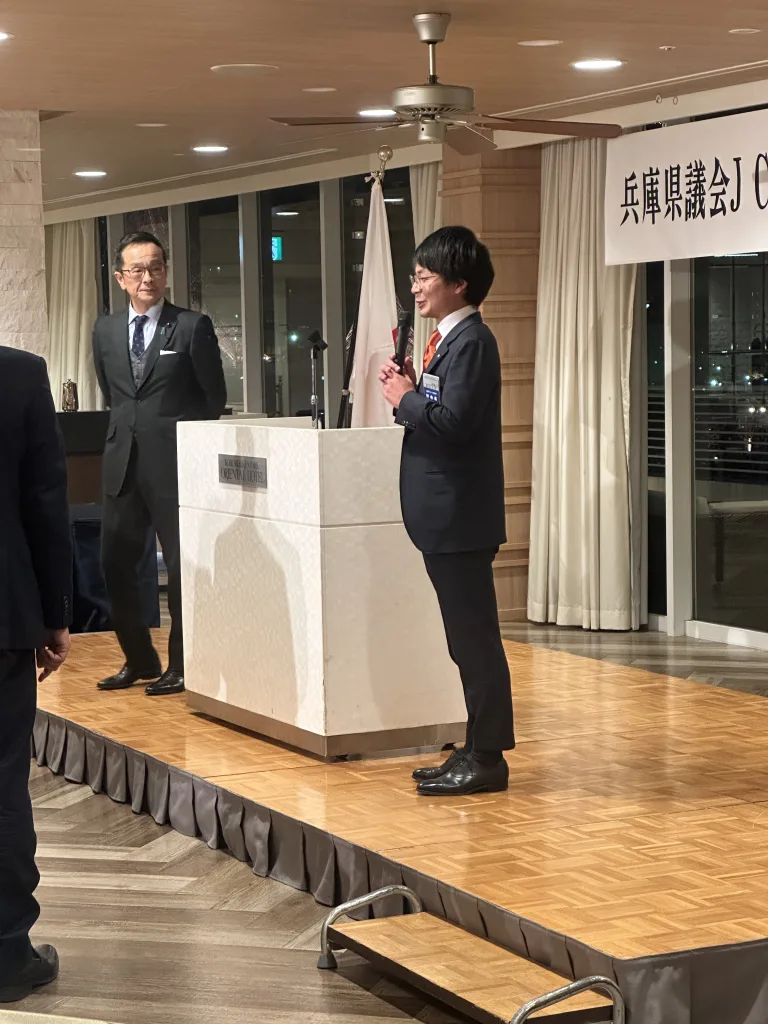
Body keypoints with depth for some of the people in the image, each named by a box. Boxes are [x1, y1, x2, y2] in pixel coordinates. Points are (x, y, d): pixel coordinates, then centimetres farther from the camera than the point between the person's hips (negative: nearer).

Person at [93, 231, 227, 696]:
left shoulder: (193, 327, -5)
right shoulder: (106, 330, 10)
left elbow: (215, 397, 1)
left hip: (176, 465, -5)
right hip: (123, 463, 5)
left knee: (183, 566, 1)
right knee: (115, 564, 8)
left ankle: (182, 666, 13)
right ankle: (139, 659, 23)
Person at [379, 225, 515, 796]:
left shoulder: (471, 341, -14)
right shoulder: (450, 339, 16)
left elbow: (452, 422, -24)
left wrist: (405, 398, -10)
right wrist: (409, 391, 3)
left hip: (461, 517, -10)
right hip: (445, 516, 10)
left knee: (475, 640, -4)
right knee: (468, 640, 14)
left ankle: (488, 759, 2)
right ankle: (478, 750, 22)